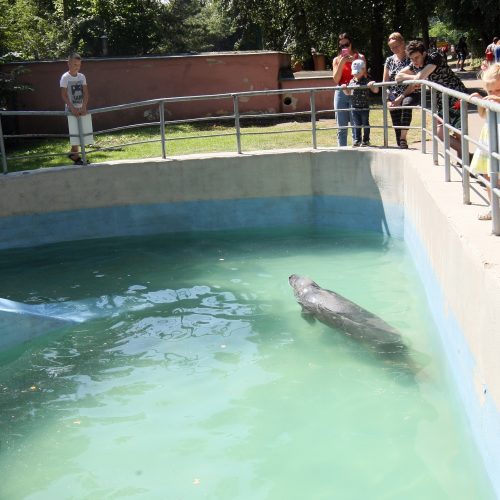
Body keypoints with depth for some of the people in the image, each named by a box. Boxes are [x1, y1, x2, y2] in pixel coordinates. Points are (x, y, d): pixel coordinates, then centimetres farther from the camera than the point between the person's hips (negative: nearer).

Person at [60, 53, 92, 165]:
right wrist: (72, 108, -19)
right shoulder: (65, 77, -8)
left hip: (82, 108, 5)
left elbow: (85, 93, 1)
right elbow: (64, 95, -10)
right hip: (71, 109, -5)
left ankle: (73, 153, 21)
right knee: (75, 132, -6)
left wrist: (84, 107, -13)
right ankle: (76, 156, 0)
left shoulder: (82, 76, 6)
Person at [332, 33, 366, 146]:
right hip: (341, 94, 2)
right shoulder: (337, 60, 11)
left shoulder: (360, 57, 6)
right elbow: (336, 80, 1)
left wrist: (354, 61, -8)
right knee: (341, 128, 4)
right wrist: (341, 63, -8)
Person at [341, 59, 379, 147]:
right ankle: (357, 140, 16)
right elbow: (348, 93, 16)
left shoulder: (366, 81, -9)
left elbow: (376, 91, -10)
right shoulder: (352, 82, 5)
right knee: (356, 125, 9)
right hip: (355, 108, 4)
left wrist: (373, 85, -31)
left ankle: (366, 140, 16)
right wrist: (344, 88, -4)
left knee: (365, 124, 6)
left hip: (364, 107, -4)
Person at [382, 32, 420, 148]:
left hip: (410, 95, -4)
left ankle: (403, 138, -36)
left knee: (406, 104, -38)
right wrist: (389, 99, -3)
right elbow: (385, 82, 11)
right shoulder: (389, 60, 8)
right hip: (394, 97, 4)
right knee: (397, 128, -6)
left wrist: (401, 97, -20)